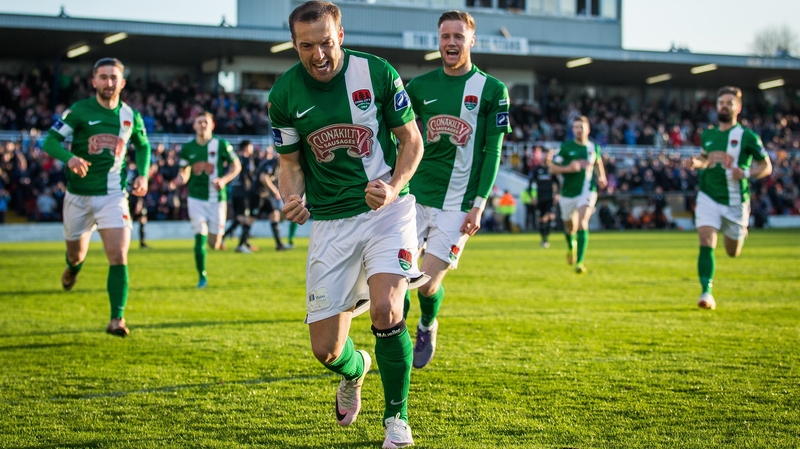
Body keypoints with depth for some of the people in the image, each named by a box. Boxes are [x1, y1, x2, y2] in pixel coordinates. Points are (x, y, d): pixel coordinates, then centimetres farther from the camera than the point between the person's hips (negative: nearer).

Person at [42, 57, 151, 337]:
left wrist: (142, 176, 2)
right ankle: (73, 267, 54)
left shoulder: (131, 116, 1)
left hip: (113, 195, 0)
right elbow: (50, 140, -11)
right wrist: (69, 158, -32)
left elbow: (143, 146, 19)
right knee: (76, 254, 16)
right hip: (78, 195, 0)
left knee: (118, 257, -16)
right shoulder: (79, 111, -7)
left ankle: (117, 318, -13)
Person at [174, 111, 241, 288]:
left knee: (214, 245, 3)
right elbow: (184, 172, 12)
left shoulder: (221, 145, -2)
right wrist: (180, 179, -12)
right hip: (196, 198, 1)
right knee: (200, 237, -12)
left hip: (217, 199, -1)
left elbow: (236, 166, 5)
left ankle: (215, 234, 42)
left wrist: (224, 180, -13)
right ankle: (202, 277, 2)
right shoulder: (187, 148, 4)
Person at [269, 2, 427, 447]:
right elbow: (291, 163, 7)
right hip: (330, 222, 2)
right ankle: (356, 369, 40)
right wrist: (292, 198, -15)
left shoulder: (377, 73, -9)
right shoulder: (284, 94, -4)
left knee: (386, 310, -25)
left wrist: (394, 187, -17)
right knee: (326, 350, 0)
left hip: (387, 209, -2)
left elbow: (412, 140, 1)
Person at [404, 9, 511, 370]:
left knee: (428, 283, -6)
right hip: (415, 195, 3)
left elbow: (492, 151, -1)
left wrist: (479, 203, -8)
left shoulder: (492, 90, 0)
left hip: (457, 205, -2)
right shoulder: (419, 86, 7)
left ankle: (427, 328, 28)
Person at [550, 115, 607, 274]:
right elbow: (552, 168, -3)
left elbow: (598, 163, 24)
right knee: (570, 227, 15)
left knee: (582, 223, -22)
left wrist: (601, 177, 7)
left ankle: (579, 261, -23)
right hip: (568, 192, 1)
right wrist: (567, 168, -20)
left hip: (587, 191, 0)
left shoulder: (594, 147, 3)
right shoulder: (565, 147, -4)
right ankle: (571, 246, 51)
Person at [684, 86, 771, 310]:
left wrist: (746, 173, -22)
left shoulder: (747, 136, -8)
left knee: (733, 252, 14)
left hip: (735, 201, -2)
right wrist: (695, 162, 0)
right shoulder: (708, 134, 5)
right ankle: (706, 292, -14)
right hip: (709, 197, 2)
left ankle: (742, 231, 49)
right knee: (706, 244, -18)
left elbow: (766, 166, -3)